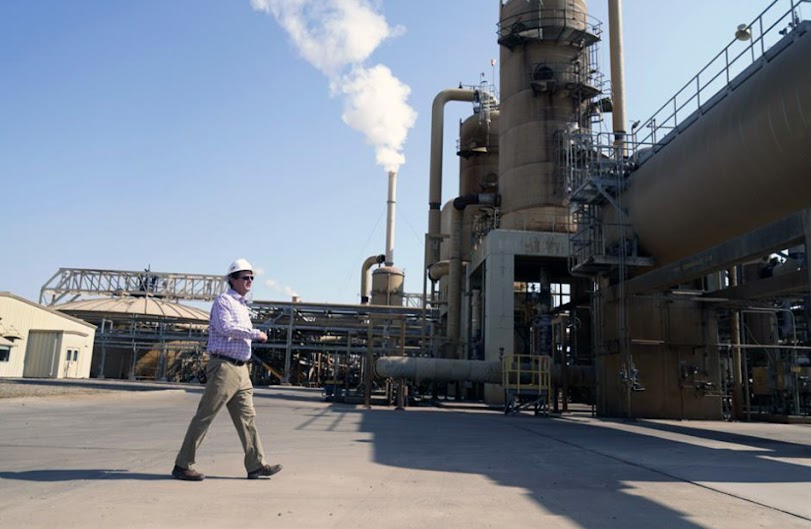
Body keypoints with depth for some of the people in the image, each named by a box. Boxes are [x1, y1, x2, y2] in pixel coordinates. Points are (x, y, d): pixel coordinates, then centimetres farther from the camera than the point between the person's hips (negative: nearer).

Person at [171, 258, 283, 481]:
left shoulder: (242, 305, 20)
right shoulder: (223, 300, -7)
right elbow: (226, 327, -23)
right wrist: (256, 333, -17)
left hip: (241, 369, 9)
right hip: (224, 367, -9)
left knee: (246, 417, 8)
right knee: (204, 417, -3)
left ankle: (256, 465, 11)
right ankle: (183, 465, 6)